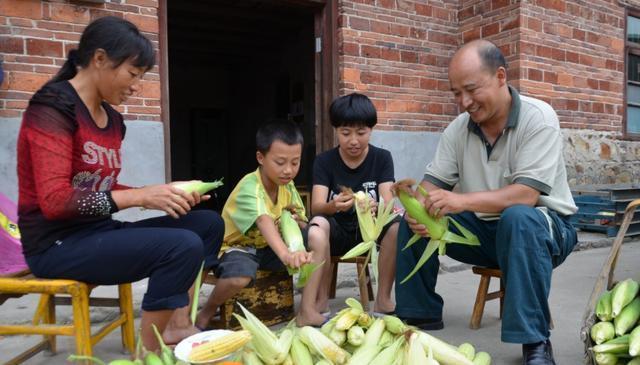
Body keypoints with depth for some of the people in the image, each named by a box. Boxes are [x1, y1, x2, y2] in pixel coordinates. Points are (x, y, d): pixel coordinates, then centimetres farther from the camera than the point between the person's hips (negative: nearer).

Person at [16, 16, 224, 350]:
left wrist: (161, 193, -2)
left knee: (208, 223, 2)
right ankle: (149, 353, -8)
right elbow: (54, 200, -22)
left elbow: (102, 189, 10)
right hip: (58, 244, -8)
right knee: (184, 246, -27)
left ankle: (177, 325, -3)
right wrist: (141, 196, -26)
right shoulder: (53, 107, -15)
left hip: (99, 231, 9)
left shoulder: (112, 118, 9)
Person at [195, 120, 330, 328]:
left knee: (320, 245, -12)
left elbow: (301, 222, 3)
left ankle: (307, 311, -9)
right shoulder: (249, 188, -28)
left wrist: (295, 222, -22)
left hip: (269, 247, 7)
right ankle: (206, 313, -7)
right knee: (240, 277, -40)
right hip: (238, 246, -6)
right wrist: (285, 254, -65)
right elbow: (264, 222, -48)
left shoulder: (287, 185, -5)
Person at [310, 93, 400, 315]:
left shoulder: (382, 158, -5)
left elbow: (388, 204, -16)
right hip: (337, 232, 0)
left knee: (397, 223, -30)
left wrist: (375, 208, -42)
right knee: (318, 223, -33)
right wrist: (333, 206, -44)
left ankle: (383, 298, -17)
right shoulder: (324, 161, -6)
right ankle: (321, 299, -19)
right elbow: (316, 207, -19)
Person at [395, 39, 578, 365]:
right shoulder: (457, 129, -3)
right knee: (412, 221, -11)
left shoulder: (538, 118, -18)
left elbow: (525, 196, -28)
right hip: (483, 229, 5)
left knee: (517, 218, -38)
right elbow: (433, 182, -4)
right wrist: (419, 208, -27)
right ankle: (420, 314, 3)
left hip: (542, 227, -5)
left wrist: (462, 200, -41)